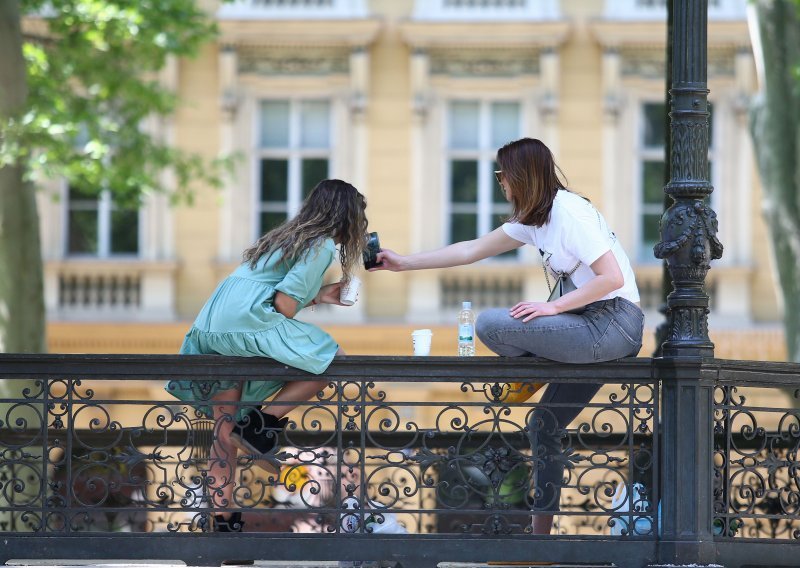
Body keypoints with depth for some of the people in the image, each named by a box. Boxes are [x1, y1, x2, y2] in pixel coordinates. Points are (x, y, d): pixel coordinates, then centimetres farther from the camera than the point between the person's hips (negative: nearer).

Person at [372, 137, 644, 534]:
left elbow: (612, 277, -20)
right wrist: (405, 263, 21)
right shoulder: (533, 220, 15)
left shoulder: (568, 211, -14)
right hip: (595, 327, 10)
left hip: (614, 321, -10)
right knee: (545, 428, 13)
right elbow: (472, 250, 21)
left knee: (490, 325, -15)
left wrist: (553, 306, -18)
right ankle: (541, 531, 16)